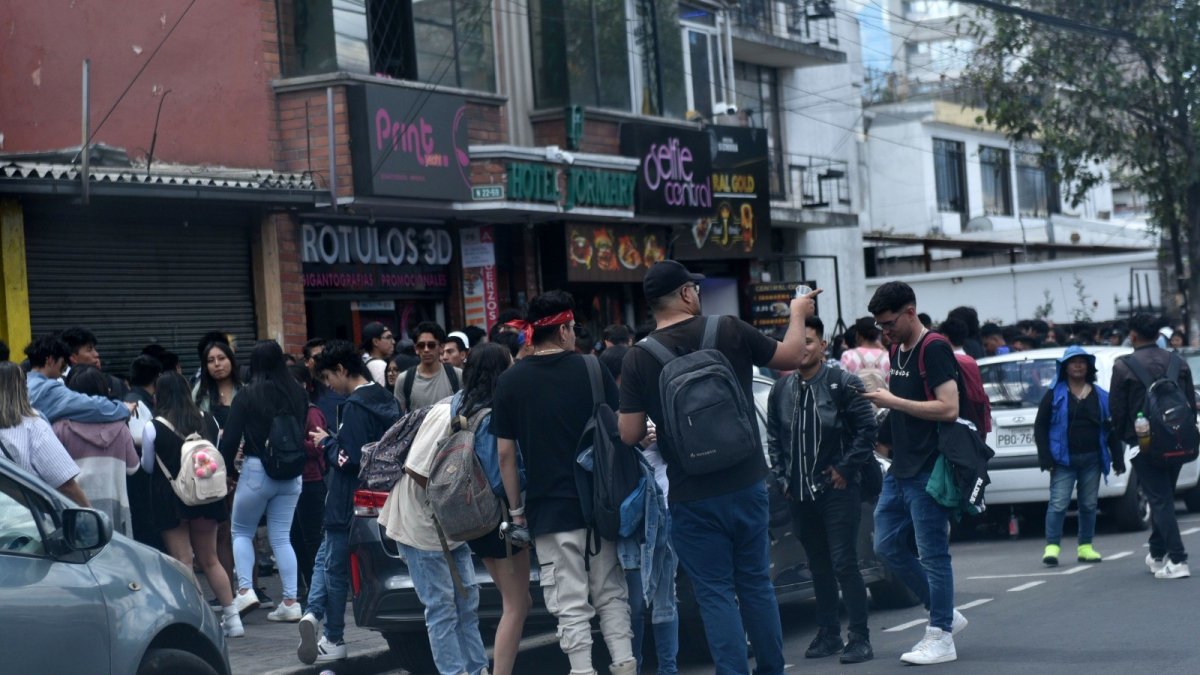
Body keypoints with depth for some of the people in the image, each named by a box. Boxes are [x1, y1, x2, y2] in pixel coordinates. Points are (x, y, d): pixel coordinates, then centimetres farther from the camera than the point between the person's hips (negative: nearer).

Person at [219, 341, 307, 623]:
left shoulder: (248, 396, -10)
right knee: (282, 537, 9)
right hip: (291, 474, 4)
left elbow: (230, 439, -8)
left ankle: (245, 590, -1)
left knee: (241, 531, 13)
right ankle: (291, 602, 4)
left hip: (256, 470, -4)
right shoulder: (298, 394, 1)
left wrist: (228, 467, 7)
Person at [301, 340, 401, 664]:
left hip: (349, 501, -8)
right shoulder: (386, 400, 9)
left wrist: (326, 443, -8)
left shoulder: (355, 406, -20)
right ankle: (315, 614, 5)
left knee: (335, 567, 4)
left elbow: (349, 459, -24)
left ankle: (334, 641, 9)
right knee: (326, 558, 16)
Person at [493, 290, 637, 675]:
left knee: (571, 606, 1)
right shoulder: (592, 370, -1)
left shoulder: (511, 381, -2)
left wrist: (516, 508, 7)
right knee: (610, 594, 14)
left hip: (549, 509, -1)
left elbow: (505, 453, -1)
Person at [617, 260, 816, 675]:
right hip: (746, 486, 2)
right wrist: (797, 314, 26)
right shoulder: (730, 332, -6)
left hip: (692, 499, -2)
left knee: (716, 594, 4)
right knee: (756, 584, 15)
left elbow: (630, 434, -8)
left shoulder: (638, 360, -9)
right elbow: (790, 357, 8)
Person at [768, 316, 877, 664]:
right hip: (800, 493, 5)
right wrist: (782, 476, 9)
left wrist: (845, 468, -9)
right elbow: (773, 437, 17)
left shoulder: (844, 384, -5)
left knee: (844, 563, -8)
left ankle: (860, 638, -4)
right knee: (818, 566, 11)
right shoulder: (781, 390, 10)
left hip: (837, 490, -5)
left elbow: (867, 429, -7)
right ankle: (828, 635, 19)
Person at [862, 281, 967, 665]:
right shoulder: (898, 350, 14)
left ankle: (940, 638, 5)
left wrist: (893, 401, -19)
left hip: (927, 471, -10)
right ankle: (945, 615, 23)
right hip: (900, 469, 10)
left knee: (932, 554, -3)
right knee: (888, 546, 11)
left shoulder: (934, 350, -13)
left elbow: (949, 408, -22)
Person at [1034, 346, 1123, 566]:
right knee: (1058, 503, -9)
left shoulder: (1100, 396, 10)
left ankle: (1085, 547, 16)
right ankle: (1052, 546, -8)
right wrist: (1045, 457, -9)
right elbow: (1040, 426, 0)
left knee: (1089, 504, 8)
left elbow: (1111, 429, 12)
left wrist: (1118, 459, 6)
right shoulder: (1055, 394, 2)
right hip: (1063, 459, -3)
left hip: (1092, 459, 3)